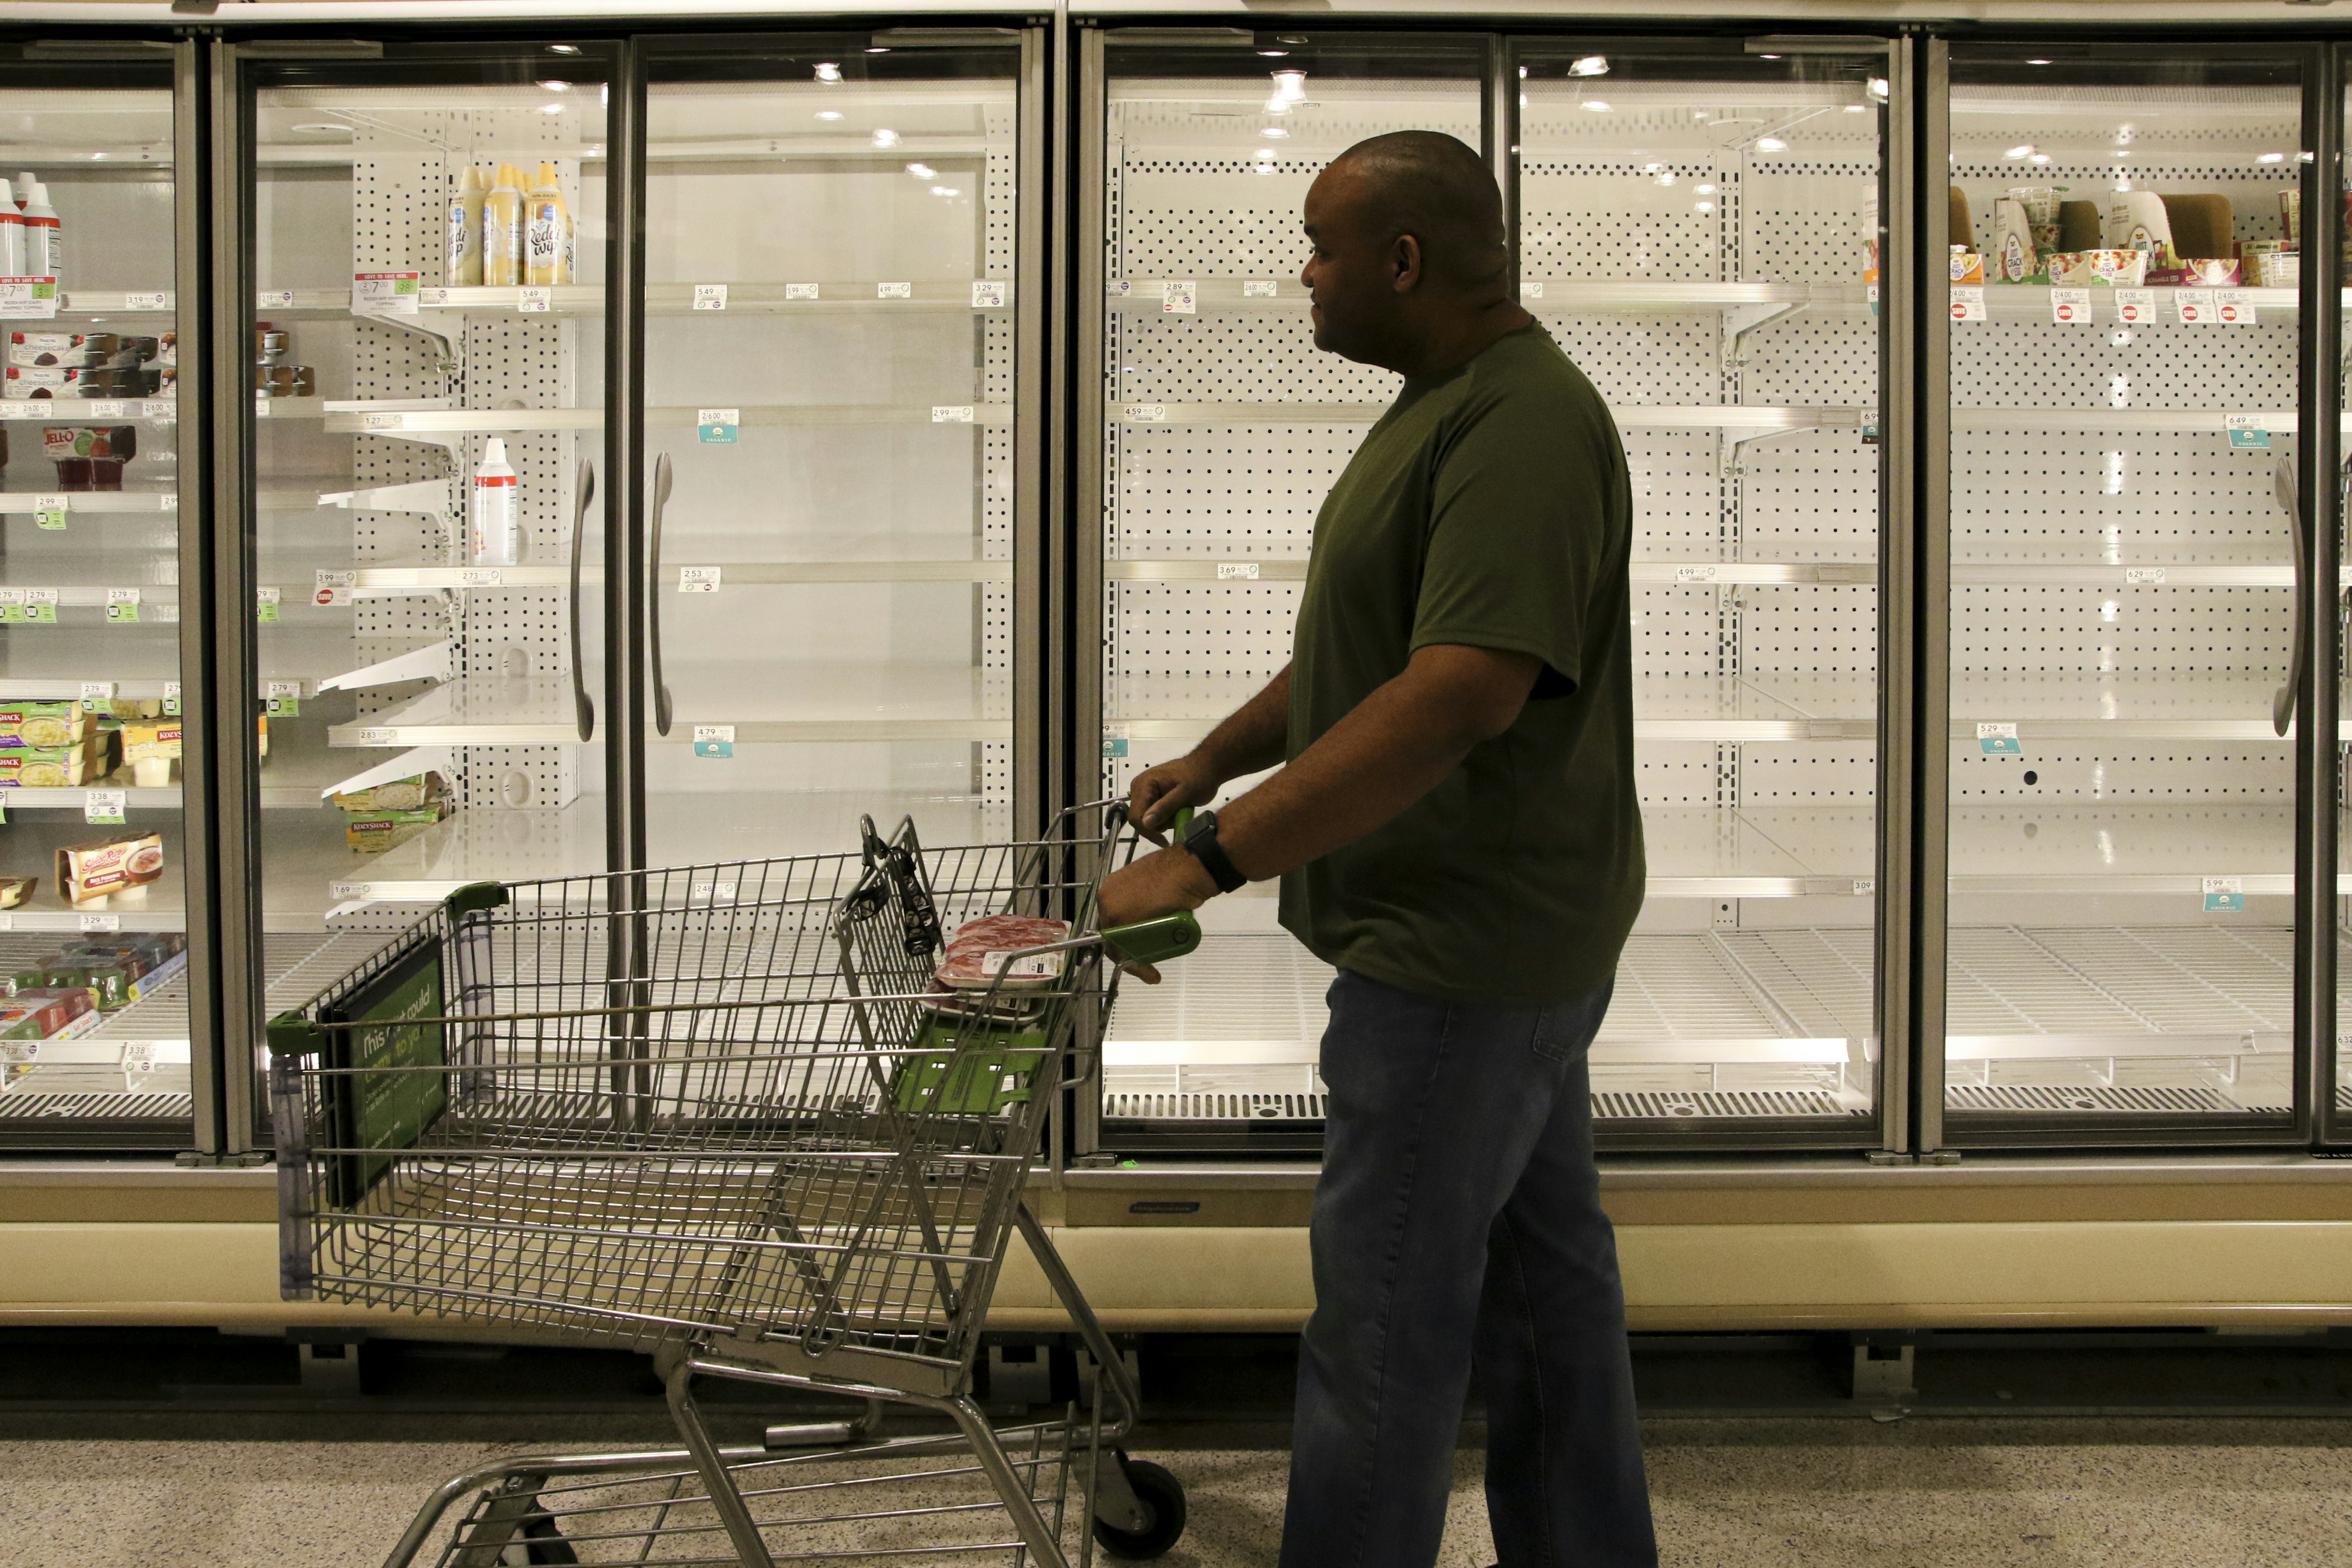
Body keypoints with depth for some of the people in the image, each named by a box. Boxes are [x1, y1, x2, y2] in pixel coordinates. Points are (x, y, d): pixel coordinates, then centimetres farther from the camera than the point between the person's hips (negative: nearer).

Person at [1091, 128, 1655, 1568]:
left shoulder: (1525, 425, -21)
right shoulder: (1449, 402, 14)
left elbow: (1464, 690, -30)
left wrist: (1214, 856, -30)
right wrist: (1218, 757, 19)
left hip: (1462, 951, -11)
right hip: (1511, 943, 11)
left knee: (1383, 1317, -3)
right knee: (1544, 1275, 18)